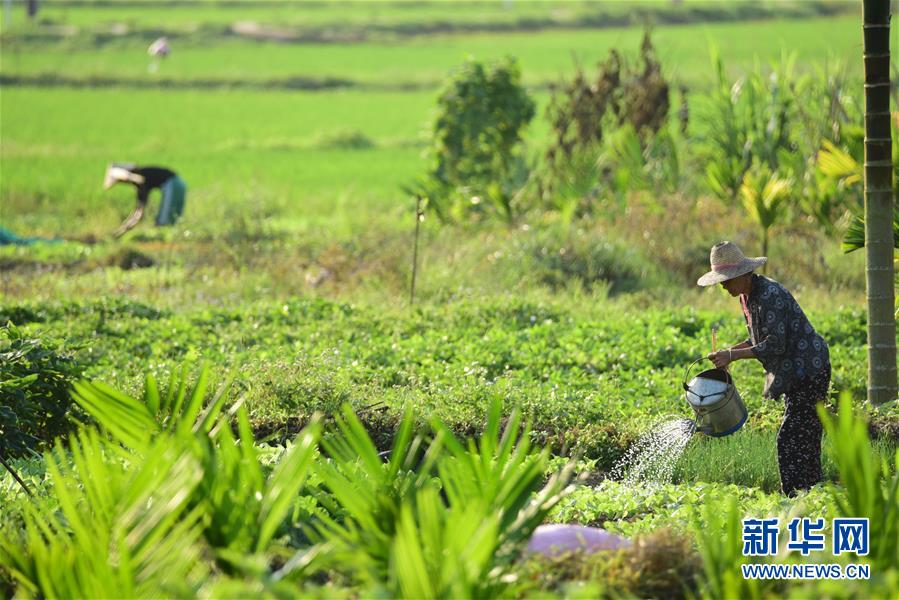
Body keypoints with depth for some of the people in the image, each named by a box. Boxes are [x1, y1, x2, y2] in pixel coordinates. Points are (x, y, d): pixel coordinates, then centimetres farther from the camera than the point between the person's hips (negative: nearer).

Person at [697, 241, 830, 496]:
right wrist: (729, 351, 2)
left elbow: (775, 344, -23)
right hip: (796, 374, 10)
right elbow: (761, 340, 19)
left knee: (790, 440, -13)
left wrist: (733, 355, -19)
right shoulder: (746, 297, 11)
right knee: (804, 440, 13)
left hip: (808, 373, -10)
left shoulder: (770, 295, -20)